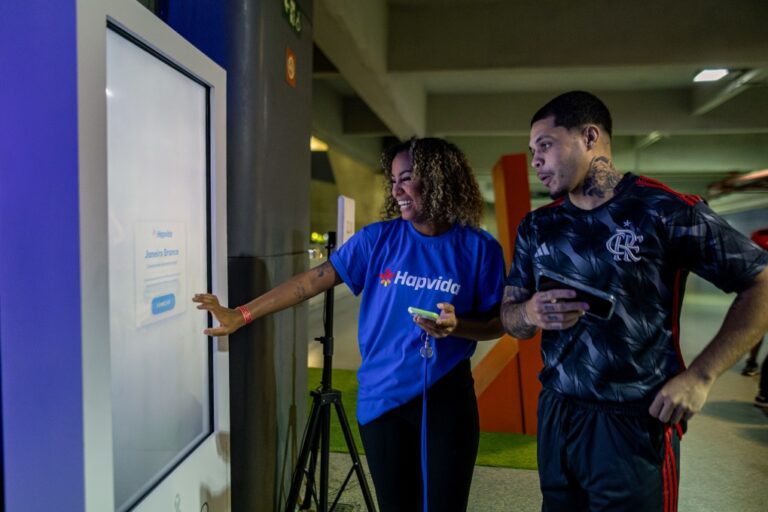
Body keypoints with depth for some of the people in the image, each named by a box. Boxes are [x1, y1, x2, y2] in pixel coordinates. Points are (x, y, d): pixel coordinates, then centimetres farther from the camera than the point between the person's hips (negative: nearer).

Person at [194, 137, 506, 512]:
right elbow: (313, 280, -5)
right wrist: (242, 315, -9)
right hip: (382, 398, 1)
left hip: (447, 397, -1)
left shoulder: (479, 248, -6)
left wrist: (457, 326, -20)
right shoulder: (377, 239, -3)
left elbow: (497, 324, 1)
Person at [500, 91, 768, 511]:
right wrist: (531, 312, -18)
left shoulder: (664, 209, -11)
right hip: (555, 415, 5)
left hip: (637, 423, -4)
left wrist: (700, 376, -13)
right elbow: (508, 316, 6)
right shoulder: (536, 226, 3)